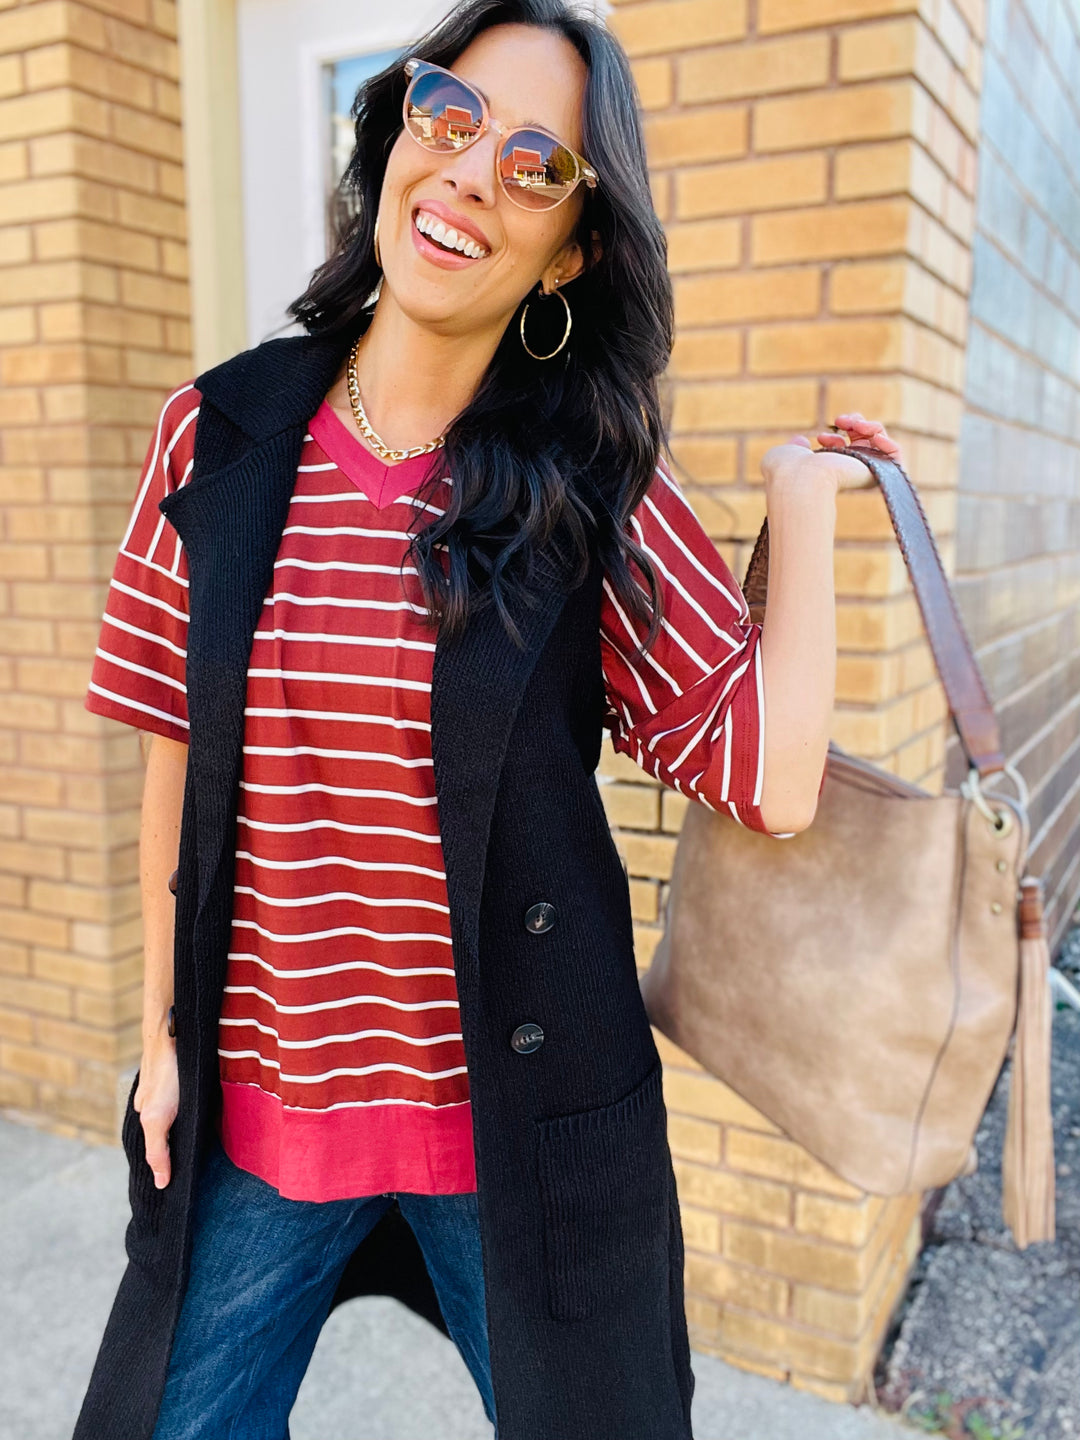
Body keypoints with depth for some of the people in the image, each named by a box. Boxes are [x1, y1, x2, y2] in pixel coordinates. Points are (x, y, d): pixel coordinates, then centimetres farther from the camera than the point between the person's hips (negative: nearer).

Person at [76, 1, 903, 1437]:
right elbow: (178, 756, 1)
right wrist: (162, 1026, 5)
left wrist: (802, 493, -11)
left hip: (511, 1103, -1)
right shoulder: (220, 434, -4)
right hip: (265, 1089, 2)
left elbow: (774, 781, -17)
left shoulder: (596, 486, -8)